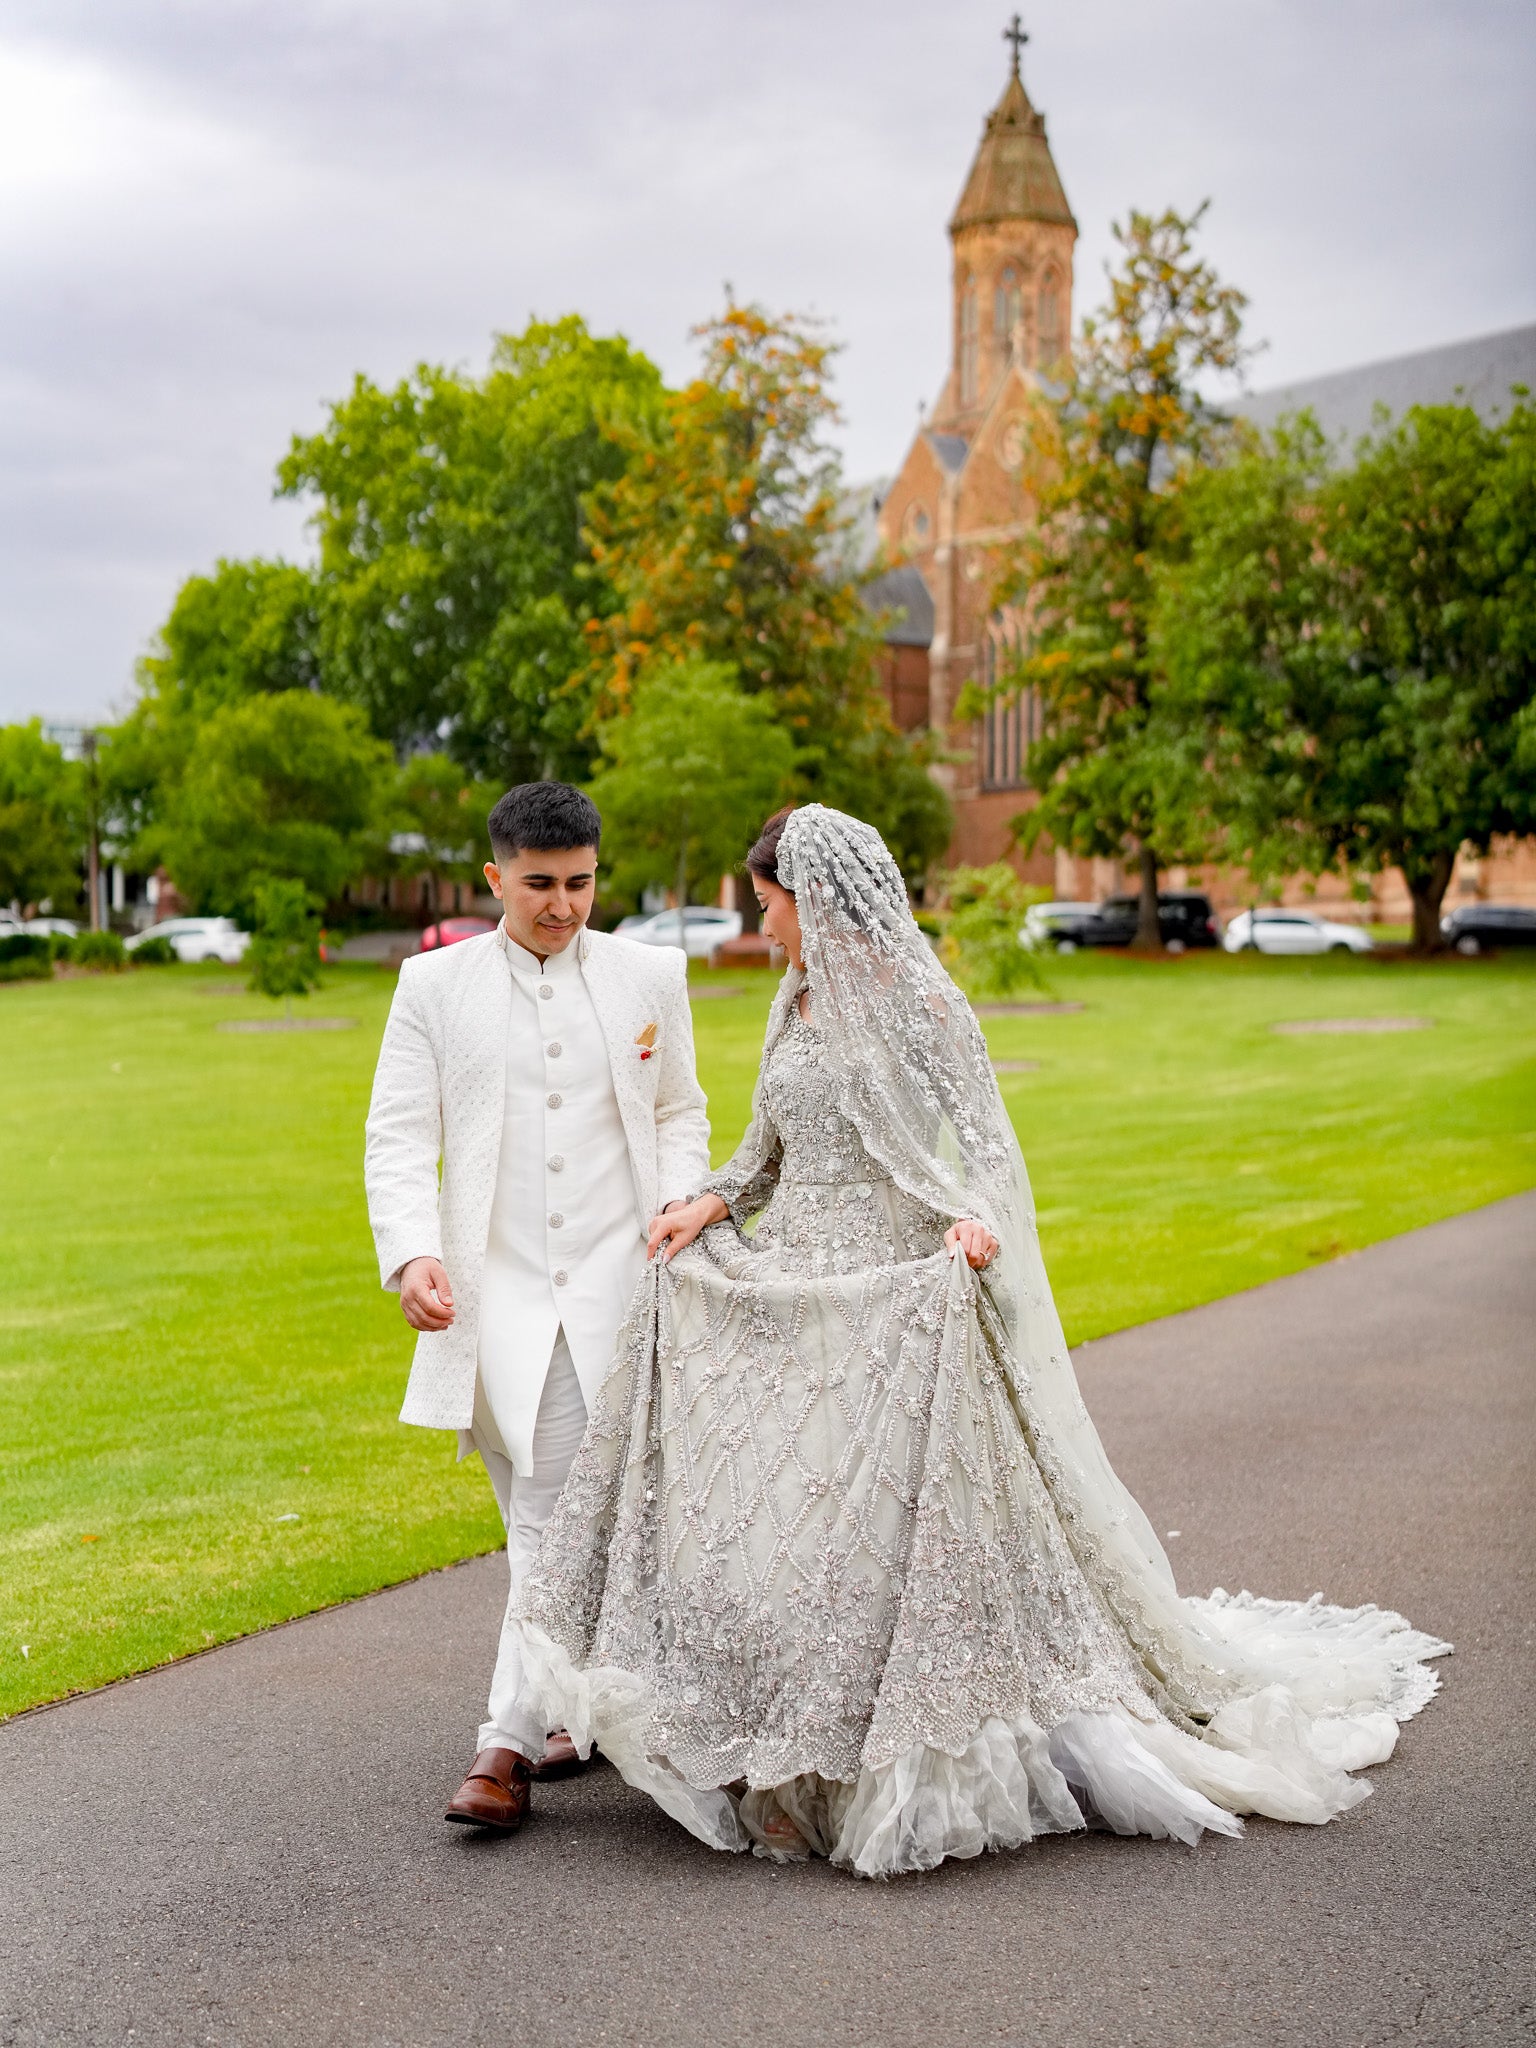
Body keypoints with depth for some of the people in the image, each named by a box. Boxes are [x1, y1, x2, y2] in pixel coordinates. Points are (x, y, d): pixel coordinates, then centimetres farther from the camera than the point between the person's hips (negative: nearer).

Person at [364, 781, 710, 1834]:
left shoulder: (650, 974, 8)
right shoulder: (435, 984, 6)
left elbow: (680, 1113, 18)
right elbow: (399, 1135, 2)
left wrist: (679, 1204, -1)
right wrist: (412, 1253, -14)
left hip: (616, 1279, -1)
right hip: (494, 1287, 1)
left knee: (566, 1514, -11)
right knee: (548, 1517, 8)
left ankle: (511, 1741, -7)